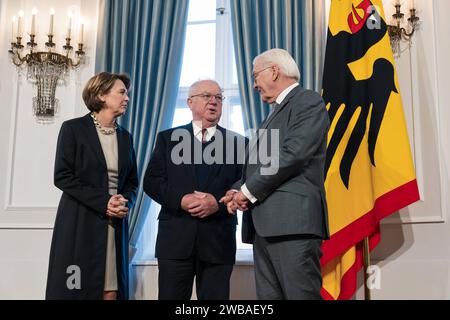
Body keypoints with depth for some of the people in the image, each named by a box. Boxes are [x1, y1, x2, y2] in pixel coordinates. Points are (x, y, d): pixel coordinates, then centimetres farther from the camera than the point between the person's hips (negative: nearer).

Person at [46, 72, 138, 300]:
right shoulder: (73, 128, -1)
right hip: (80, 223, -4)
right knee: (74, 289, -2)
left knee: (112, 290, 0)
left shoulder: (125, 137, 13)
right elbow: (62, 176, -8)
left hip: (115, 224, 4)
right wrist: (102, 201, -15)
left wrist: (126, 201, -7)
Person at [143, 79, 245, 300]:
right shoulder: (168, 138, 10)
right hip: (175, 238, 0)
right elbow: (151, 181, 3)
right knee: (170, 297, 7)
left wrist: (218, 202, -15)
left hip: (219, 240, 0)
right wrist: (180, 199, -13)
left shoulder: (237, 142, 9)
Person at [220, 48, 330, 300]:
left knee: (301, 294, -7)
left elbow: (293, 154, -14)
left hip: (293, 220, -8)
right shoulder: (277, 112, 27)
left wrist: (249, 191, -8)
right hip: (265, 224, 9)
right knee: (268, 296, 8)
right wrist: (238, 191, 3)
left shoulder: (308, 101, 0)